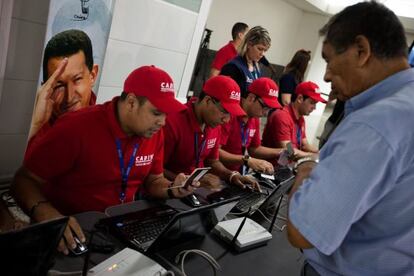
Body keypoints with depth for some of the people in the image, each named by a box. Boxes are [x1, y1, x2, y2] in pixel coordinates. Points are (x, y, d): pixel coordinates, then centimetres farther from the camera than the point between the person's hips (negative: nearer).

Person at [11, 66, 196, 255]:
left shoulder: (154, 133, -3)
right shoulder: (75, 127, -22)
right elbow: (25, 180, -17)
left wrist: (172, 189, -12)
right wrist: (46, 214, -36)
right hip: (73, 231, -4)